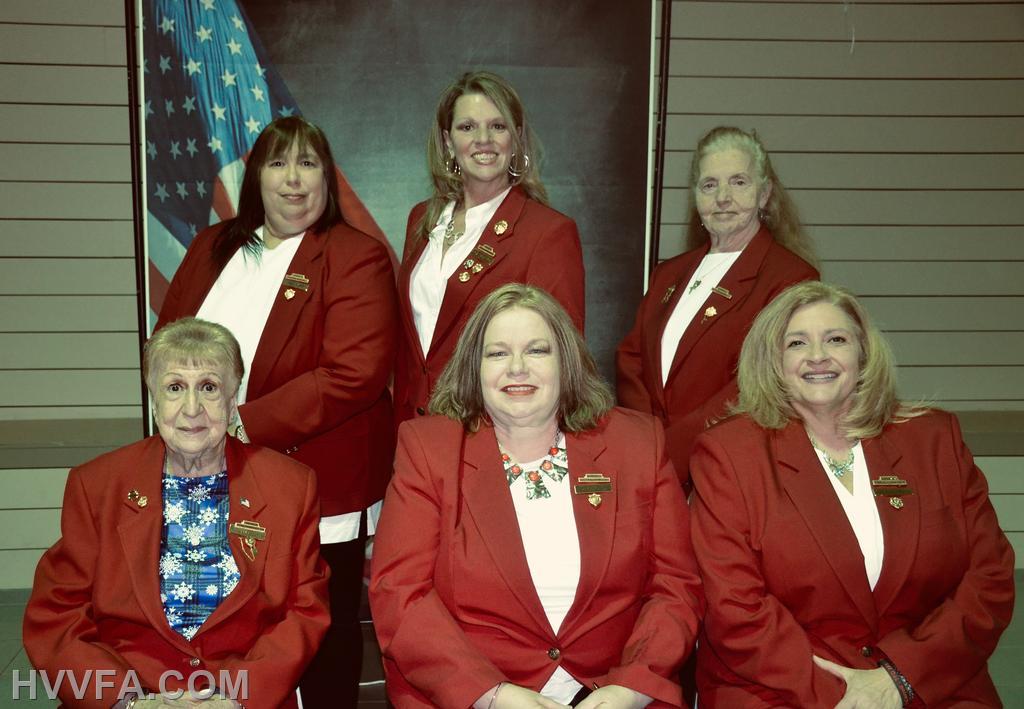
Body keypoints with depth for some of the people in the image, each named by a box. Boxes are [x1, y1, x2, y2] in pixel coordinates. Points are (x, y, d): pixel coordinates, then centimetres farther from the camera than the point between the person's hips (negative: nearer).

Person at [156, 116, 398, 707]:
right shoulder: (212, 249, 13)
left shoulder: (357, 258, -7)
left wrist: (246, 424, -18)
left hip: (320, 491, -4)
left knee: (324, 635, 10)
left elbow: (353, 374, -18)